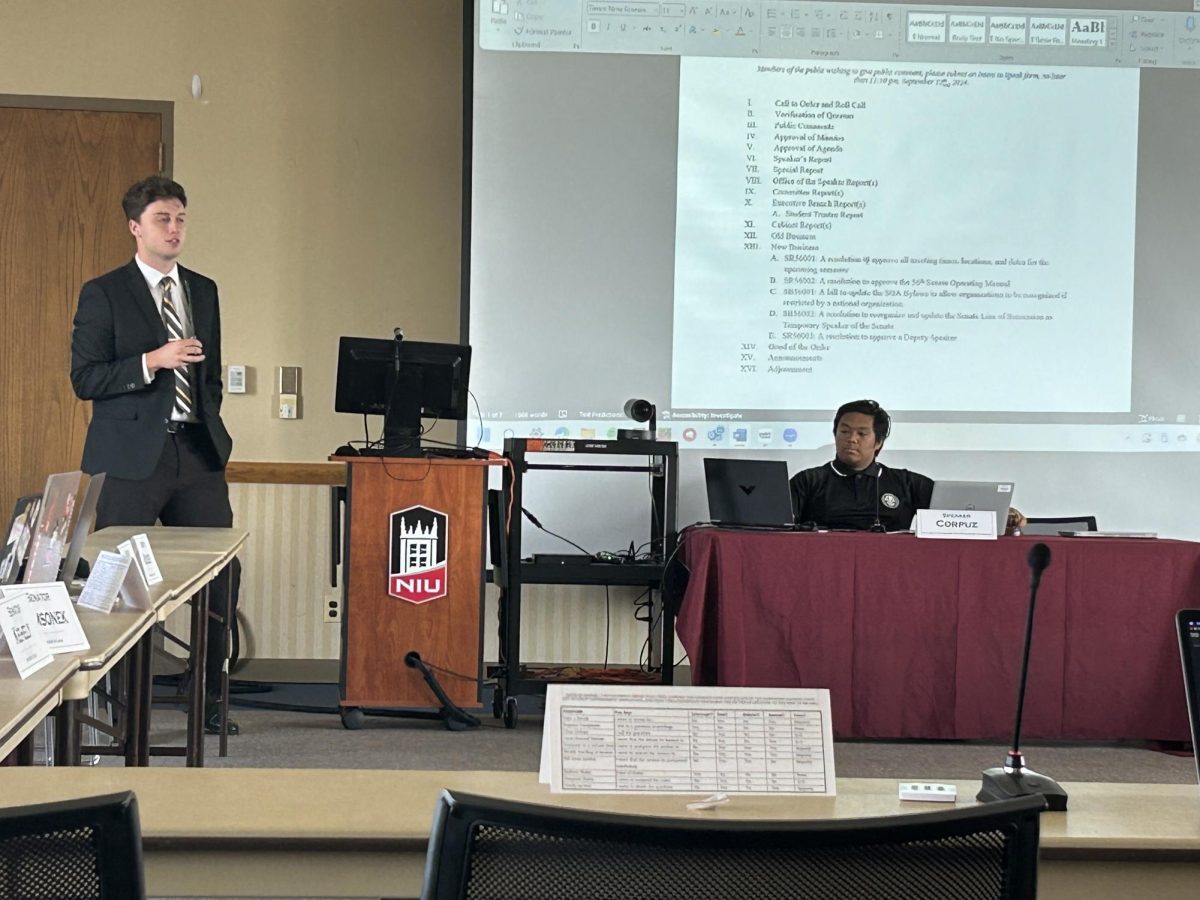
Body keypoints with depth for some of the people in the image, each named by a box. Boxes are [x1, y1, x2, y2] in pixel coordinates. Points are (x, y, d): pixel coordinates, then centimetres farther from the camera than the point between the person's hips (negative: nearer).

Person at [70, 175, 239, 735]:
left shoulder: (204, 291, 15)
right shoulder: (104, 295, -2)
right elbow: (84, 379, -8)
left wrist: (210, 431, 12)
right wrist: (152, 362, -18)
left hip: (197, 454, 5)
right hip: (132, 456, -5)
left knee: (223, 573, 2)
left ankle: (208, 700, 15)